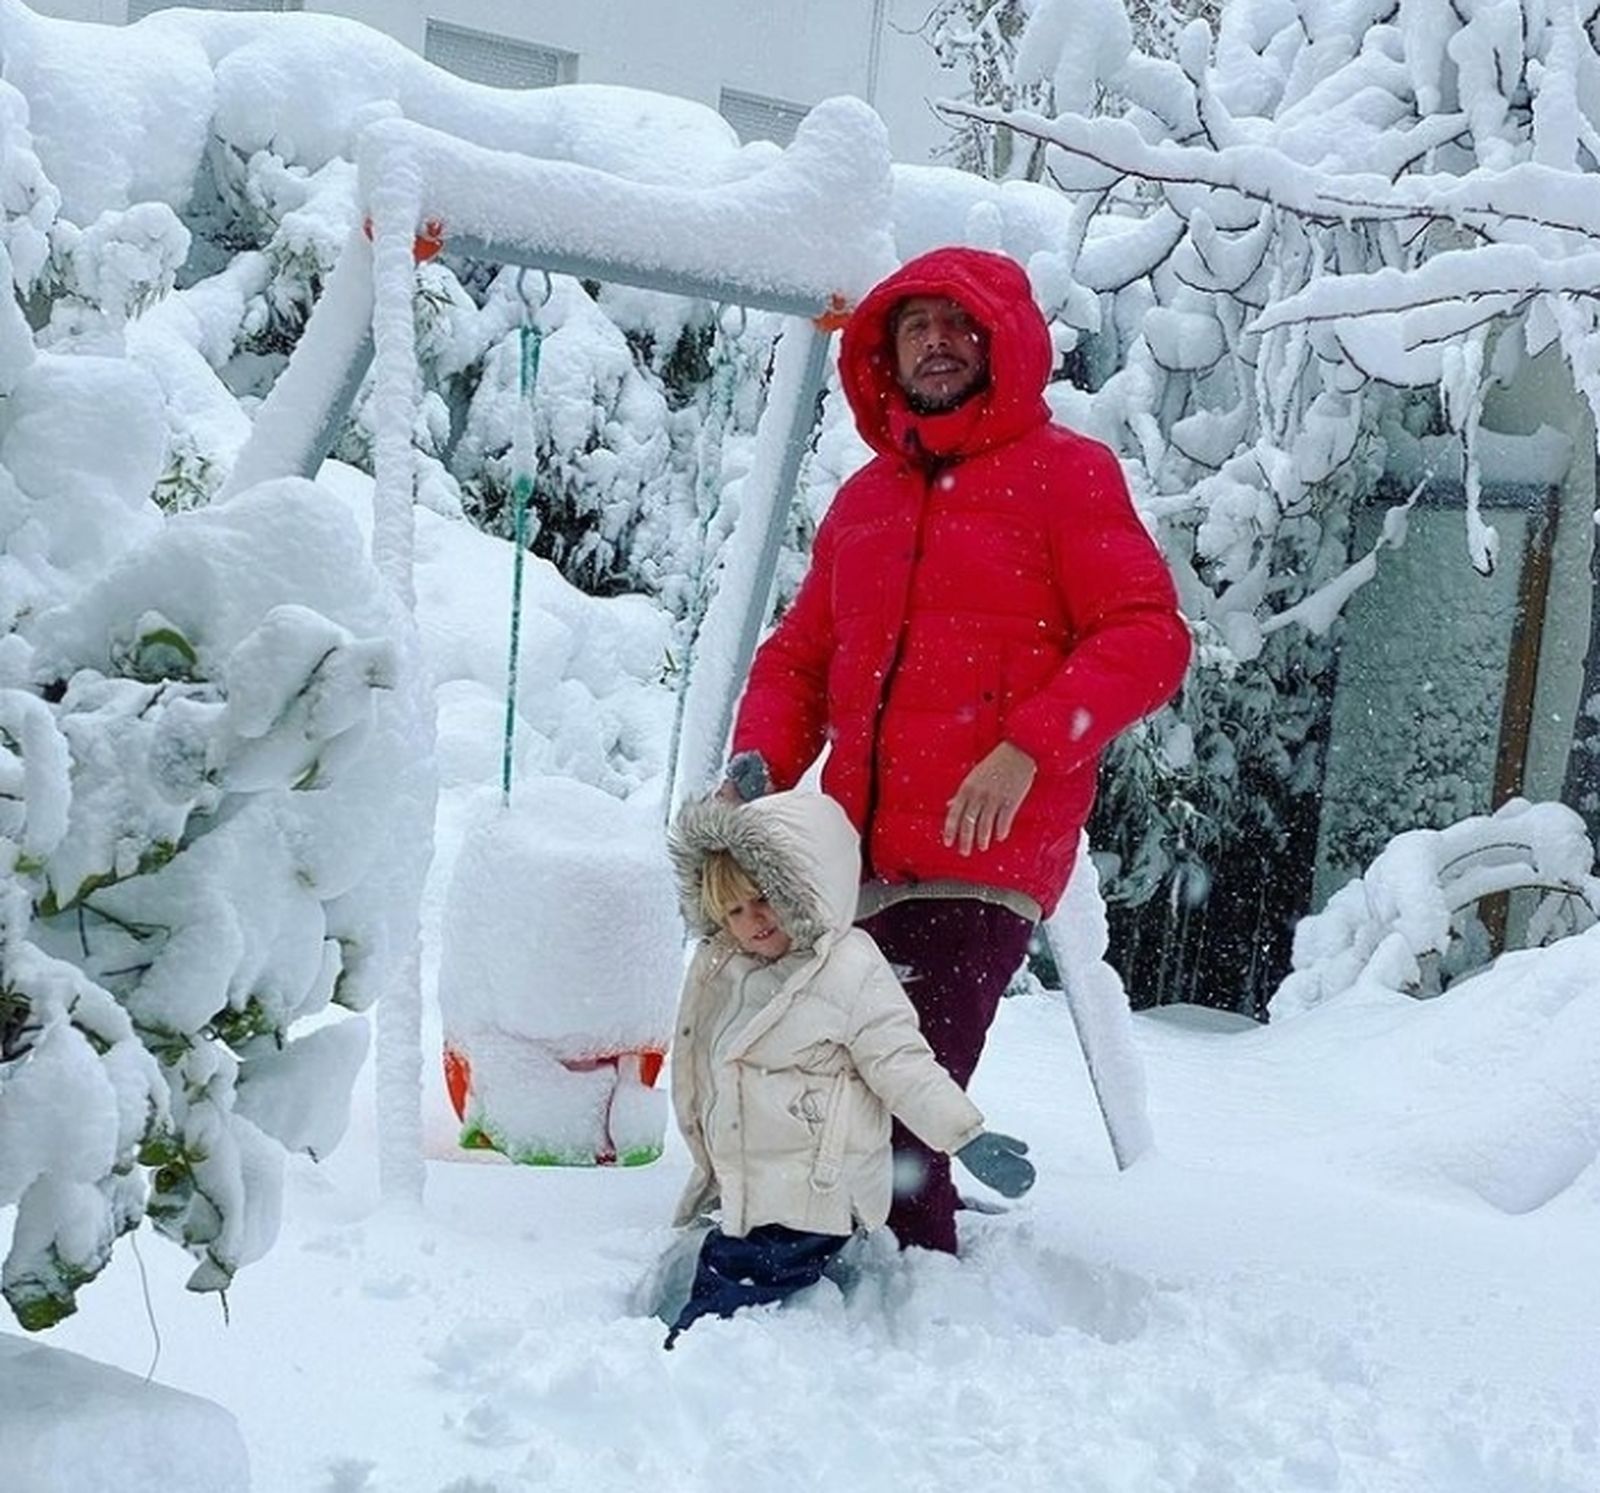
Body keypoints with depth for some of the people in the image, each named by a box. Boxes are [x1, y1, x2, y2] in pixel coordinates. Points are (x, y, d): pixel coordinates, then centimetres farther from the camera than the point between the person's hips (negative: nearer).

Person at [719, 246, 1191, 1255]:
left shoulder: (1064, 471, 4)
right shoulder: (865, 498, 22)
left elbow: (1149, 638, -6)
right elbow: (799, 658, 25)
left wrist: (1028, 747, -20)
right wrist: (760, 764, 4)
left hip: (981, 867, -6)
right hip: (855, 863, 6)